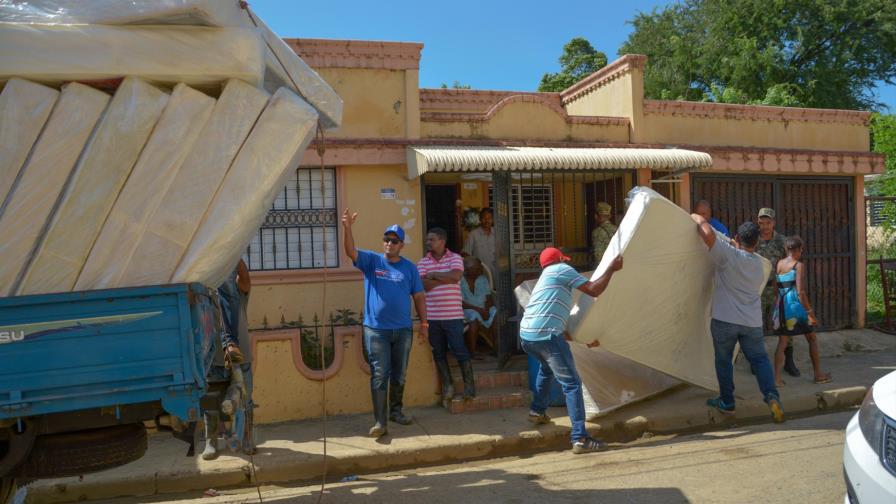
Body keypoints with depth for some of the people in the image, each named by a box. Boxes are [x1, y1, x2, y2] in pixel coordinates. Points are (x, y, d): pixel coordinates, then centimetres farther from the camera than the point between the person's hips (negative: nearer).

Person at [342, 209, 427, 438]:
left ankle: (396, 411, 31)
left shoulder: (409, 267, 4)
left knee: (399, 375, 14)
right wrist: (347, 228, -33)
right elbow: (350, 251, -17)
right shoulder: (371, 261, 0)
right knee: (379, 376, -3)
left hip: (403, 330, 3)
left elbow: (418, 297, 7)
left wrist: (424, 323, 4)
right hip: (376, 329, -2)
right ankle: (380, 422, 1)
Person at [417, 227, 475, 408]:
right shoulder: (422, 262, 6)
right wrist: (445, 278, -11)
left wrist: (434, 275, -9)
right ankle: (447, 385, 23)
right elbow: (422, 284, -9)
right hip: (431, 316, 3)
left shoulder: (455, 258, 1)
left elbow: (456, 275, -19)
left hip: (453, 315, -3)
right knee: (439, 353, 10)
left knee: (459, 350, 1)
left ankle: (469, 383, 16)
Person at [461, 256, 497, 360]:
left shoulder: (482, 279, 9)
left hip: (483, 308, 5)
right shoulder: (460, 281, -9)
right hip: (467, 309, -5)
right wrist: (478, 309, -24)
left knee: (497, 315, -23)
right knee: (475, 317, -37)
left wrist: (486, 309, -15)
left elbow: (489, 297, 6)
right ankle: (472, 352, -32)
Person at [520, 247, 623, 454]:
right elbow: (593, 290, -4)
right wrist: (611, 269, 9)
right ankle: (580, 438, -6)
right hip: (546, 336, -9)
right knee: (572, 383, -3)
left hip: (527, 335, 9)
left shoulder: (545, 278, 31)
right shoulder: (562, 270, 6)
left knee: (548, 368, 36)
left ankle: (537, 411, 42)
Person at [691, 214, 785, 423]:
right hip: (753, 322, 4)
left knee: (723, 360, 10)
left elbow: (708, 233, -26)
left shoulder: (729, 255, -12)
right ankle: (771, 395, -5)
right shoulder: (758, 262, 8)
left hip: (725, 320, -4)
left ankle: (727, 402, 18)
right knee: (760, 359, 13)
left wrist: (696, 217, -7)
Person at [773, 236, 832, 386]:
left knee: (782, 343, 7)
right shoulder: (799, 265, -9)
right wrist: (810, 312, -12)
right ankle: (818, 374, 25)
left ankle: (777, 378, -1)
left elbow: (777, 287, 1)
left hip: (782, 306, 4)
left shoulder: (779, 264, 6)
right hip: (796, 305, -4)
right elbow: (800, 292, -15)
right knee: (812, 339, 16)